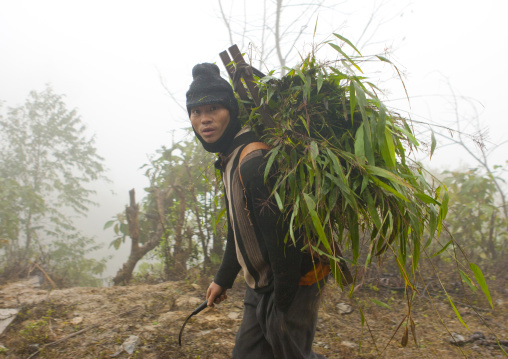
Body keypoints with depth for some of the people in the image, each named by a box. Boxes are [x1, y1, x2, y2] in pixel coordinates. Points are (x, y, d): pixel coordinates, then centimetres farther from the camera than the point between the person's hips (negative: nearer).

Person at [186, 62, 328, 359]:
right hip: (261, 284, 10)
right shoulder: (230, 159, 8)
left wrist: (283, 302, -19)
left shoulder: (255, 161, -25)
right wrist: (223, 279, 21)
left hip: (293, 283, -10)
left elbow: (281, 236, -26)